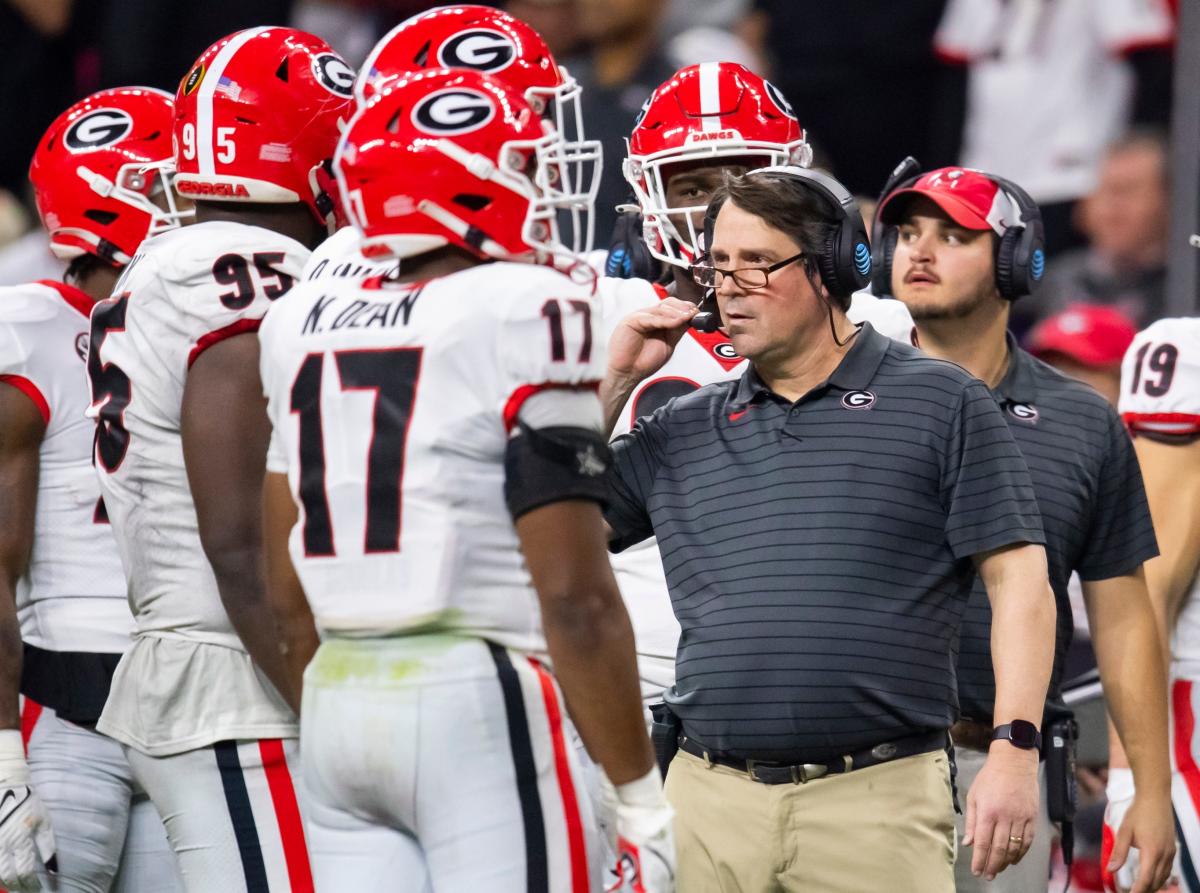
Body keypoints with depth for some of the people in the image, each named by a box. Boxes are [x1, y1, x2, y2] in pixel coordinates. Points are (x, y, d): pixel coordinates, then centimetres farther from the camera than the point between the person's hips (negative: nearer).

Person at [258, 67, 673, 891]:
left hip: (338, 701, 7)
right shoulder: (524, 319, -8)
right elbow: (574, 595, -12)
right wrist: (641, 796, -7)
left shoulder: (308, 329, 12)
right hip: (482, 701, -7)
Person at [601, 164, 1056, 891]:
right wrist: (614, 380, 11)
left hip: (875, 803, -4)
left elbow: (1017, 579, 0)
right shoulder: (682, 433, 15)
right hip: (714, 802, 4)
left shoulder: (940, 405, 3)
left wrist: (1014, 753, -10)